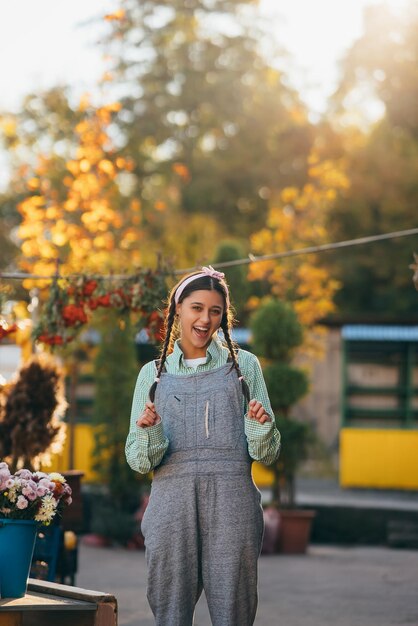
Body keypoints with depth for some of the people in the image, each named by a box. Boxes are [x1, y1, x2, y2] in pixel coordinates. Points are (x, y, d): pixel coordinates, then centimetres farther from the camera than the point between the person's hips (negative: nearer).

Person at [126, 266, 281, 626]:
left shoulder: (243, 365, 11)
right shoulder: (154, 374, 14)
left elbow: (267, 454, 9)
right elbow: (140, 462, 9)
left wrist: (262, 426, -11)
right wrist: (147, 432, -11)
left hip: (231, 504, -1)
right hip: (172, 503, 1)